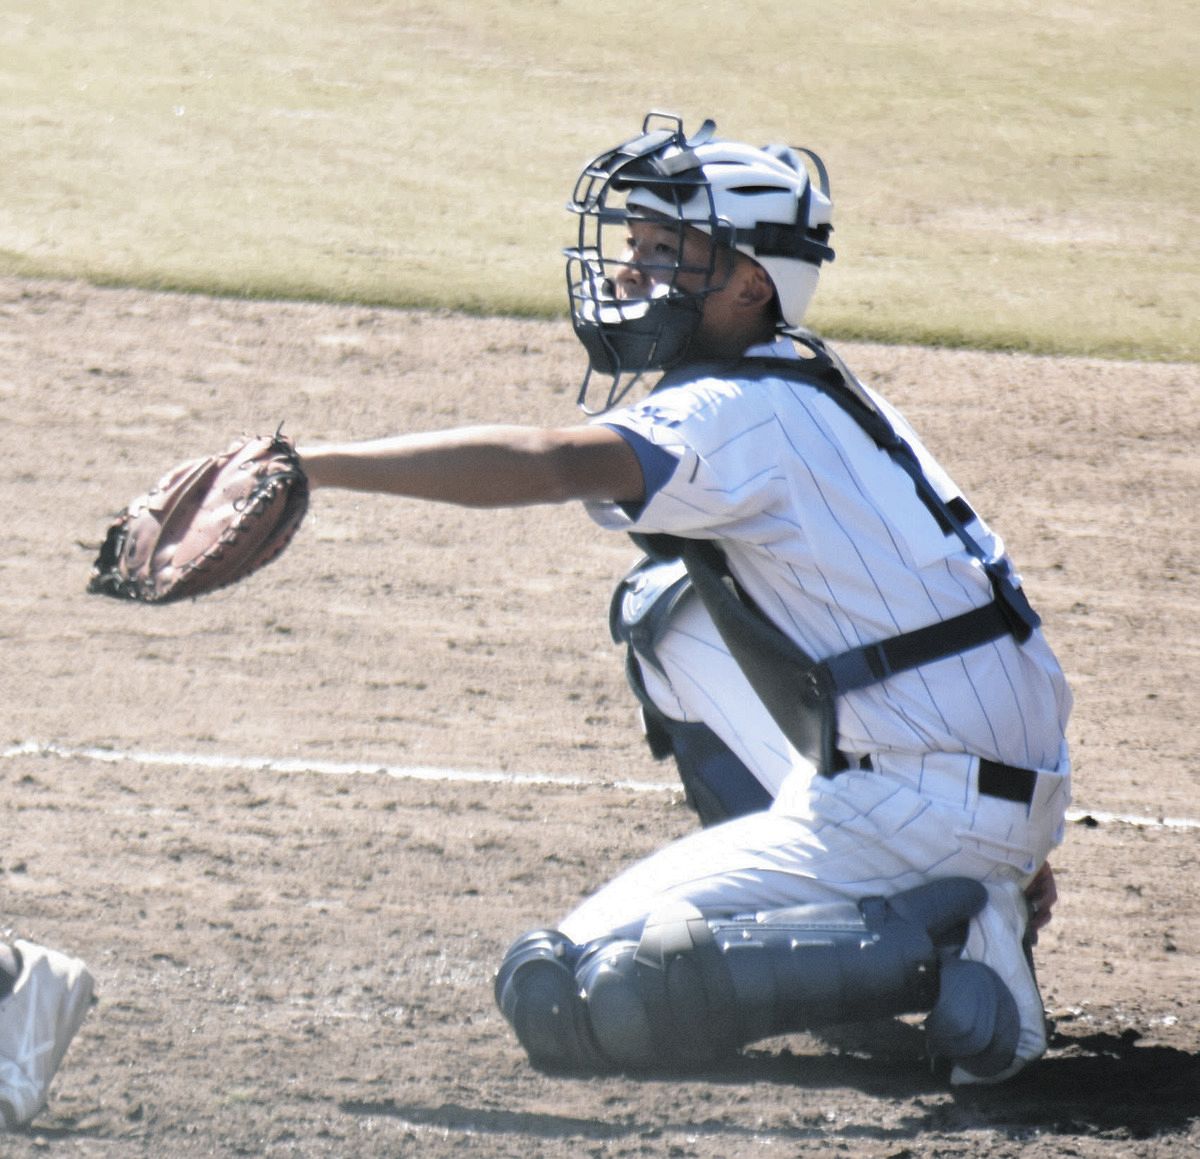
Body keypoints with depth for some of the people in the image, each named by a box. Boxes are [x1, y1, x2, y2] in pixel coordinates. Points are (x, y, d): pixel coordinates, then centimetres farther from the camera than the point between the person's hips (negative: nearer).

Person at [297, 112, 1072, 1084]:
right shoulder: (812, 399, 16)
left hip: (912, 810, -10)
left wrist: (308, 463, -33)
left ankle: (934, 944, -16)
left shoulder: (743, 420, -13)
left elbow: (548, 465, -31)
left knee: (561, 994, -12)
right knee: (672, 612, 27)